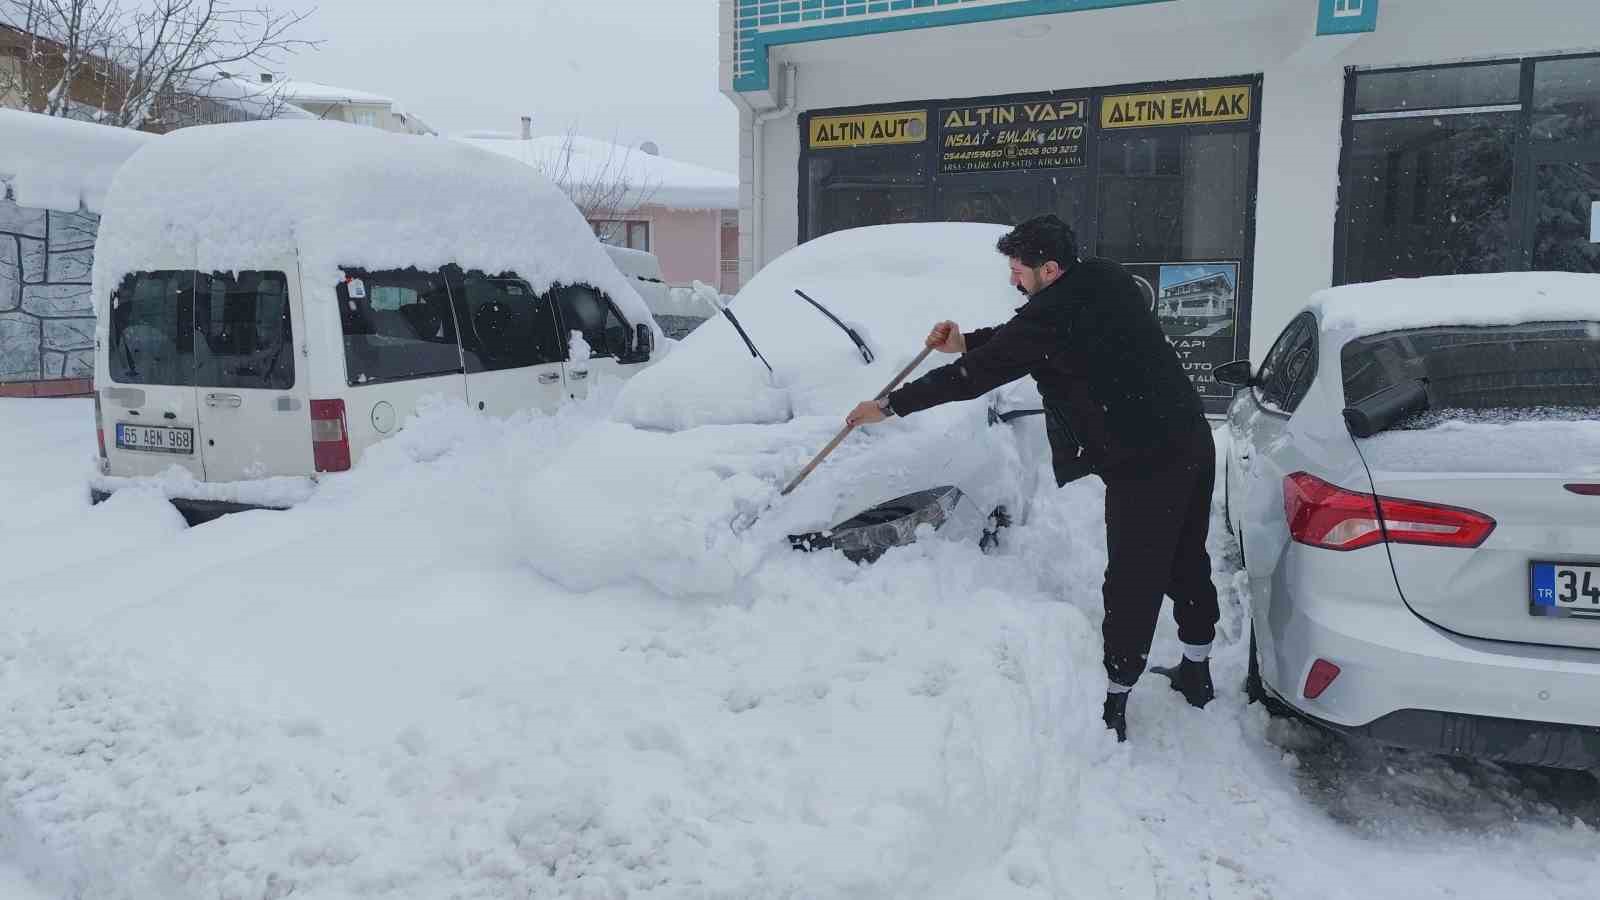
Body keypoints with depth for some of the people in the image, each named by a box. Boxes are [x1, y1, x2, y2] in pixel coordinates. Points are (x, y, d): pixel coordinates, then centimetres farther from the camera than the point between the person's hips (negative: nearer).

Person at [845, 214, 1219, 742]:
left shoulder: (1054, 315, -17)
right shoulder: (1104, 281, 9)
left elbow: (977, 374, -12)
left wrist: (890, 406, -4)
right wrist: (966, 342, 18)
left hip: (1145, 462, -9)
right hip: (1192, 440, 10)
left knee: (1132, 581, -1)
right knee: (1187, 561, 21)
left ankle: (1112, 704, 9)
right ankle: (1196, 671, 38)